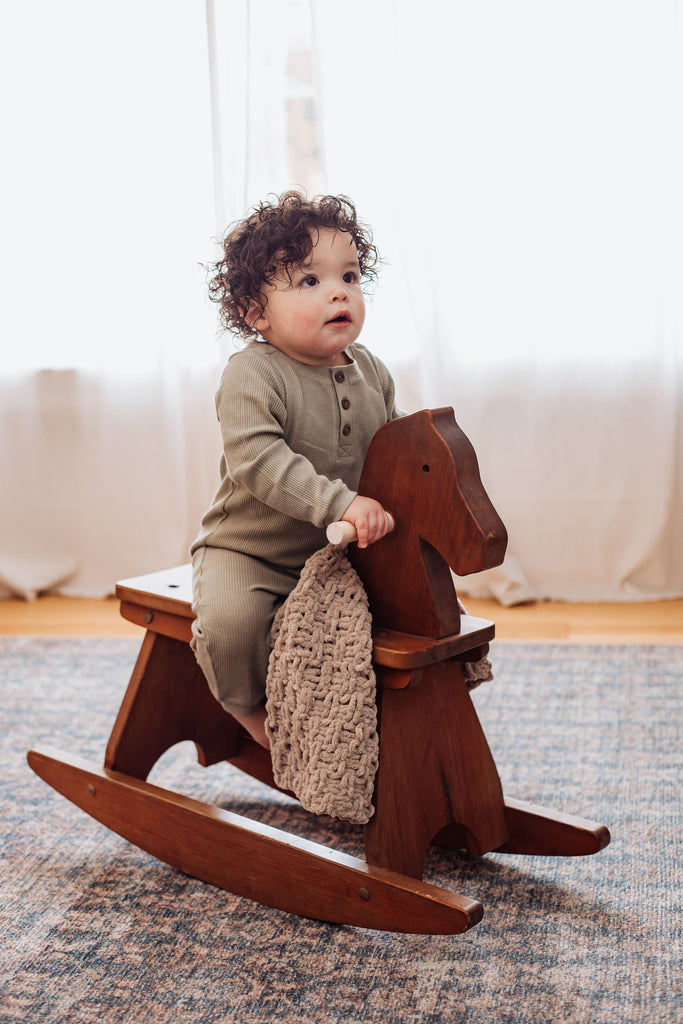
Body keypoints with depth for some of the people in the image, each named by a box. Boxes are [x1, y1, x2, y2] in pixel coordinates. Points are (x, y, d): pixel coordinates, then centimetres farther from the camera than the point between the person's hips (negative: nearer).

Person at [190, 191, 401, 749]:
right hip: (247, 550, -6)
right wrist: (339, 503, -41)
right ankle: (252, 709, 1)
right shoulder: (252, 375, -20)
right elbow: (258, 461, -33)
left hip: (336, 552, 6)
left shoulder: (371, 372, 3)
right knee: (231, 617, -31)